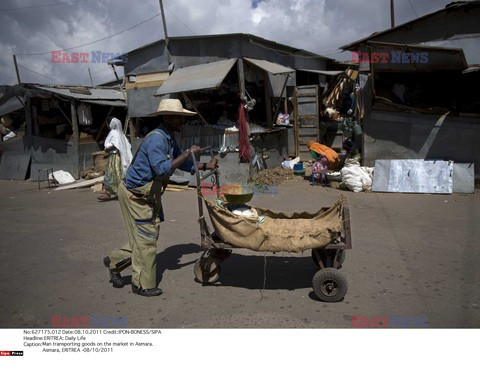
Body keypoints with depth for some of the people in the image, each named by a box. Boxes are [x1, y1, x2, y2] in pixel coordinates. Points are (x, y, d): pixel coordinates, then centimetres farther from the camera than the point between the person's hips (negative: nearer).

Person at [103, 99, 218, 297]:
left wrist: (205, 166, 5)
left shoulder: (169, 139, 8)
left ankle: (114, 261, 33)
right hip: (134, 194, -9)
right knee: (146, 238, -1)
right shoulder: (156, 139, -23)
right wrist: (188, 153, -30)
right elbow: (162, 169, -35)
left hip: (148, 195, 9)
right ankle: (143, 285, 14)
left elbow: (183, 164, 15)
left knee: (145, 236, 16)